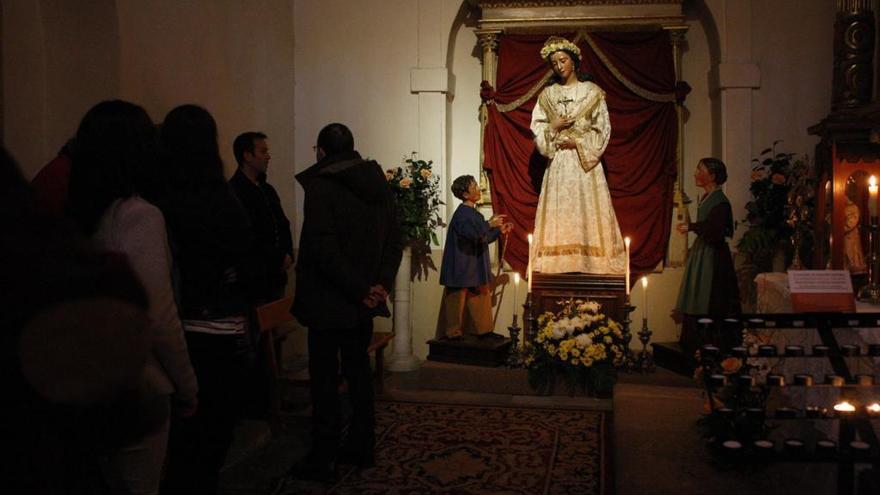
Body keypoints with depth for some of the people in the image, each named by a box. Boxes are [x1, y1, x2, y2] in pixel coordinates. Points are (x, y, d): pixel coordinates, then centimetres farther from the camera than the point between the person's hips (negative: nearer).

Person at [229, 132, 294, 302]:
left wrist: (287, 254, -1)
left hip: (276, 275, 8)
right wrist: (279, 259, -10)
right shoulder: (235, 192, -14)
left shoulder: (267, 189, 14)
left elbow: (283, 225, 17)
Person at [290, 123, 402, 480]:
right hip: (362, 302, 7)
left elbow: (325, 249, -22)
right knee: (358, 370, 16)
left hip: (328, 302, -6)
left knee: (324, 378, 2)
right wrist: (381, 283, -3)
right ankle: (361, 447, 25)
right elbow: (394, 241, 4)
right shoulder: (377, 183, 6)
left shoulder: (320, 186, -14)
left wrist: (360, 289, -16)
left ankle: (322, 459, 10)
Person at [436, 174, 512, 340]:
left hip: (474, 267, 9)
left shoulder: (473, 213, 13)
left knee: (480, 299, 12)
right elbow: (472, 234, -32)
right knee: (458, 300, -1)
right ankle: (453, 333, 8)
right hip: (462, 266, -9)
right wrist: (489, 224, -25)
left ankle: (484, 330, 20)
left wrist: (499, 231, 12)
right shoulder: (462, 213, -16)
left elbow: (482, 238, 20)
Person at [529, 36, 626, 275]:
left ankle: (590, 261, -2)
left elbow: (603, 130, 0)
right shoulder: (547, 94, 10)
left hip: (585, 160, -2)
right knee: (558, 211, -2)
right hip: (558, 164, 2)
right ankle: (559, 262, 0)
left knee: (587, 209, -4)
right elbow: (537, 129, 7)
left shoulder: (592, 92, 3)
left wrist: (578, 142, -9)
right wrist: (553, 127, -10)